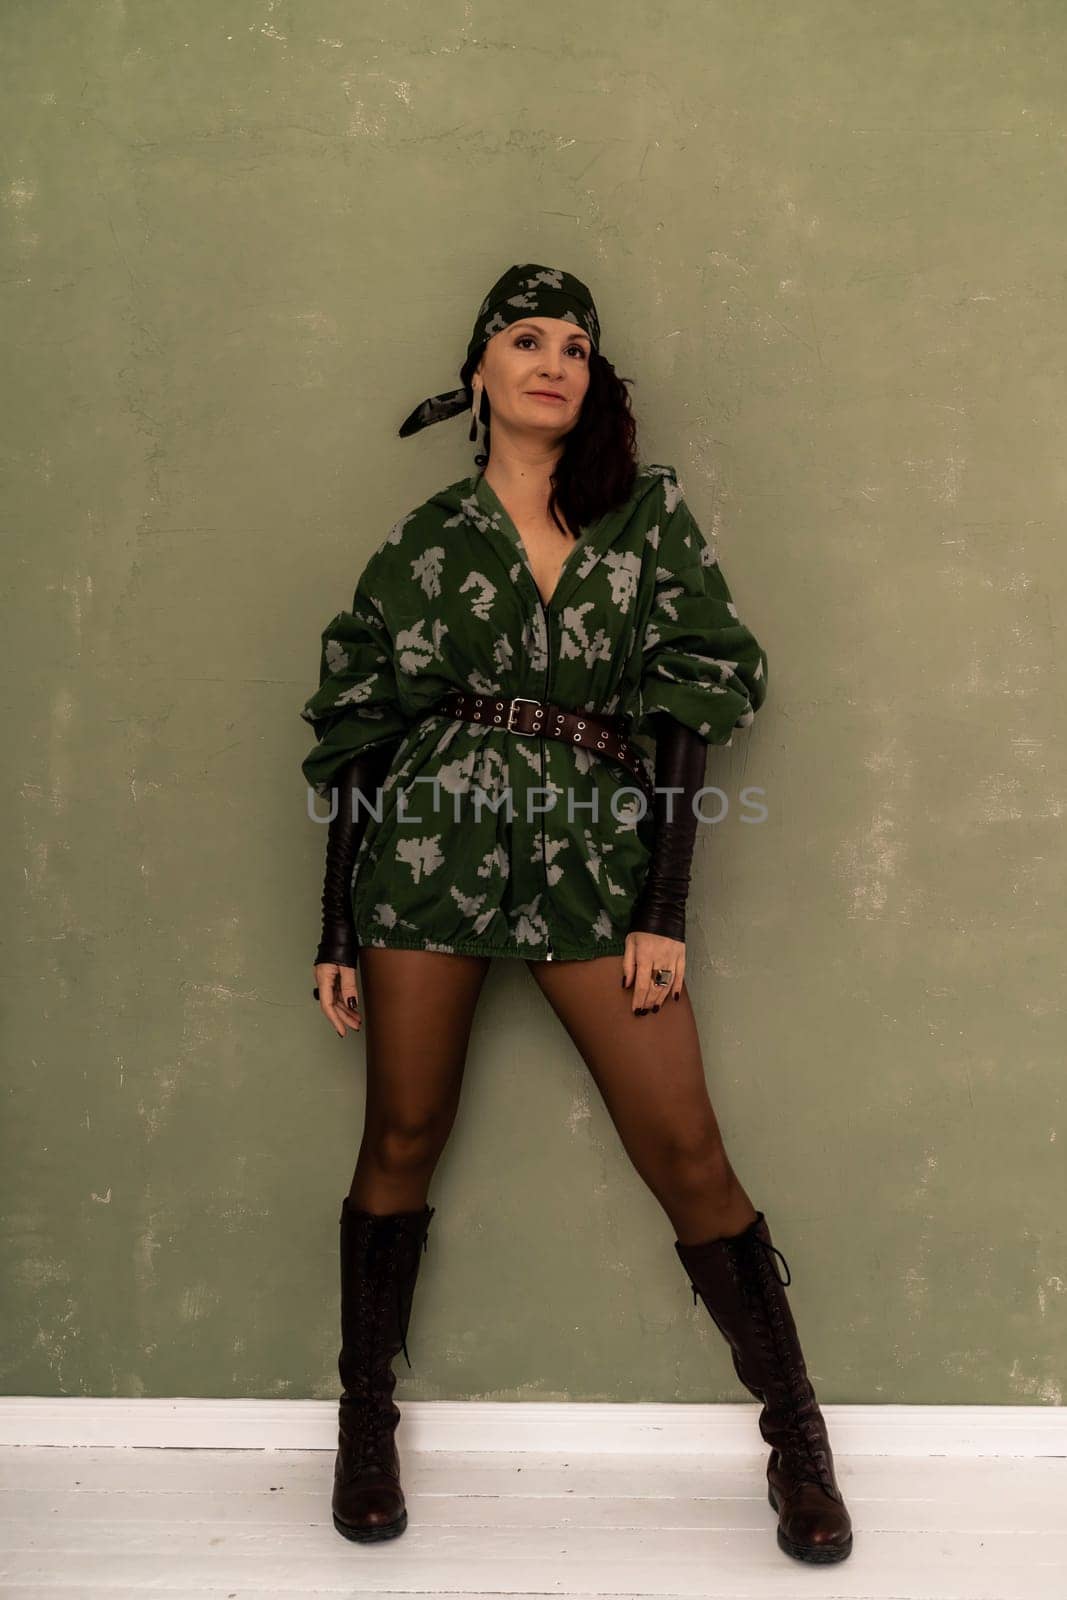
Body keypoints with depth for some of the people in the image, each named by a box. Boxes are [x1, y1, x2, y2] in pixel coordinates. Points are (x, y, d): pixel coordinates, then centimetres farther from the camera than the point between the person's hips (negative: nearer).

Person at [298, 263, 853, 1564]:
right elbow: (359, 734, 9)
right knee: (403, 1139, 9)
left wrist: (664, 911, -5)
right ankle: (365, 1421, 29)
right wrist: (336, 935, 6)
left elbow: (692, 705, 2)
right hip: (430, 844, 1)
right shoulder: (426, 541, 9)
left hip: (596, 857, 0)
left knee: (687, 1155, 0)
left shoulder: (650, 513, 8)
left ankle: (799, 1442, 17)